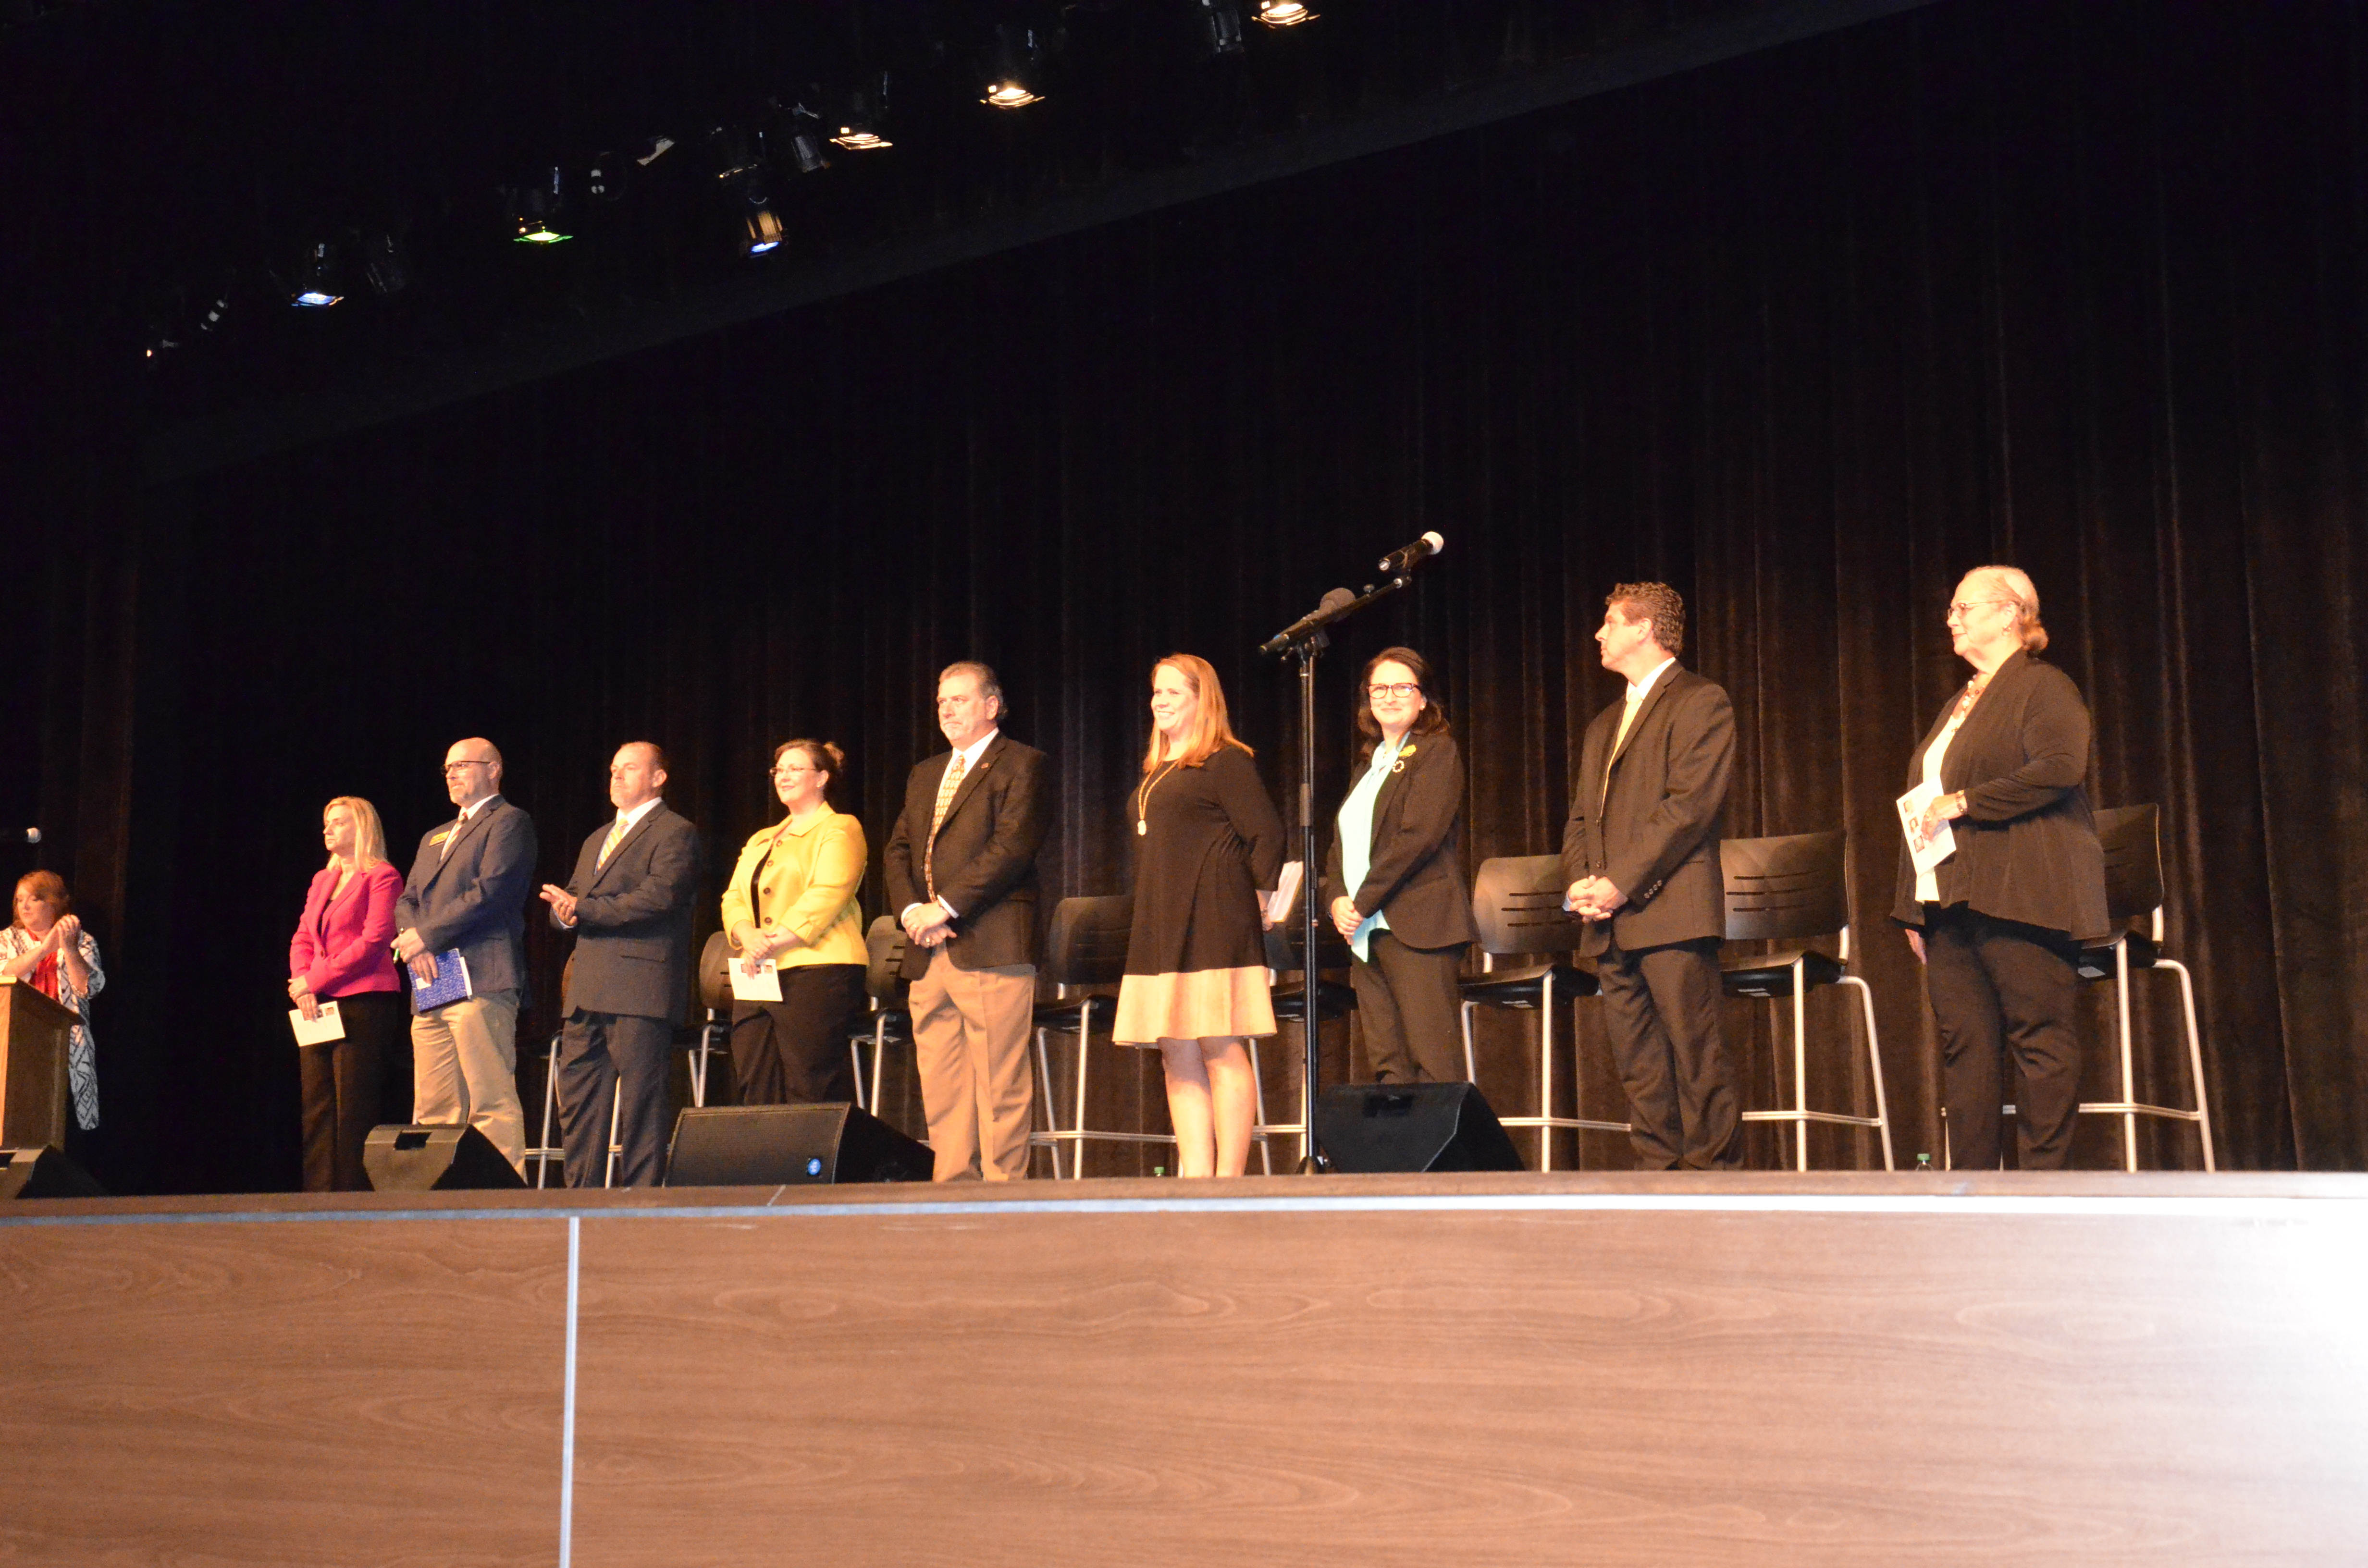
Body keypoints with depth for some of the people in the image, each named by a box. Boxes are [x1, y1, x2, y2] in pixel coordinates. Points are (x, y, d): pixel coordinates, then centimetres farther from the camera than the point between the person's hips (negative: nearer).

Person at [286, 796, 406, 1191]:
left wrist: (316, 979, -13)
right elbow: (302, 938, 17)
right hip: (317, 1008, 8)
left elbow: (375, 940, -12)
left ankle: (355, 1198, -9)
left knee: (353, 1113, -9)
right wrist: (302, 981, -4)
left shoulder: (381, 877, -2)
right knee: (317, 1110, 5)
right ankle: (320, 1198, 7)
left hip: (362, 1005, -8)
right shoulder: (321, 880, 21)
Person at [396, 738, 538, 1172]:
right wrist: (413, 943, -2)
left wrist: (426, 936, -10)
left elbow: (490, 893, -12)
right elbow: (407, 900, 19)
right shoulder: (433, 838, 27)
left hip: (480, 984, -8)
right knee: (433, 1111, 6)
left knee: (490, 1104, -12)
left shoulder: (509, 822, 0)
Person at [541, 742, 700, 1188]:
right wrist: (565, 912, -2)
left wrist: (584, 908, -14)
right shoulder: (597, 839, 26)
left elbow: (657, 899, -15)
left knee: (640, 1100, -8)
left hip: (639, 989, -8)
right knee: (577, 1100, 8)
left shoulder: (675, 833, -1)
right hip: (588, 991, 8)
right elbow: (568, 901, 22)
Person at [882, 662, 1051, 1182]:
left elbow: (1012, 846, -12)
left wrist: (946, 907, -15)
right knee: (940, 1086, 6)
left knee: (998, 1085, -7)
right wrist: (911, 910, -2)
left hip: (990, 946, -7)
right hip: (929, 955, 7)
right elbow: (897, 850, 18)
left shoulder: (1022, 765, 0)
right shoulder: (924, 776, 24)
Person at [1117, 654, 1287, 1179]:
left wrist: (1259, 899, -2)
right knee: (1178, 1058, 5)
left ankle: (1228, 1181, -6)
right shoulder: (1156, 774, 20)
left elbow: (1267, 835, -10)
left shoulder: (1225, 762, -5)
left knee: (1221, 1052, -7)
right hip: (1162, 932, 9)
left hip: (1212, 928, -9)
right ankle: (1194, 1178, 7)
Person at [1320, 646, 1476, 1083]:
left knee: (1433, 1064, -12)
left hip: (1417, 926, -7)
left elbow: (1419, 837, -12)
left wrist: (1364, 903, -13)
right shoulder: (1370, 762, 23)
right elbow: (1341, 845, 20)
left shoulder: (1437, 751, 0)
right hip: (1365, 932, 7)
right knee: (1389, 1067, 2)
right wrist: (1337, 899, 1)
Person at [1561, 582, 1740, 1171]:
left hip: (1670, 912, -8)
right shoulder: (1604, 724, 25)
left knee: (1697, 1055, -7)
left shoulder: (1701, 701, -1)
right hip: (1612, 924, 8)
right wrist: (1580, 880, 1)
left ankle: (1716, 1172, -3)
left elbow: (1691, 804, -12)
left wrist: (1620, 882, -15)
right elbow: (1581, 817, 22)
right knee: (1638, 1064, 6)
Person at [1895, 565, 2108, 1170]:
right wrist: (1914, 907, 18)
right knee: (1965, 1045, 4)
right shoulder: (1960, 703, 24)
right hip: (1949, 898, 8)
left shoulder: (2043, 688, -1)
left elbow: (2059, 768, -18)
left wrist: (1965, 801, -15)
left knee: (2039, 1038, -5)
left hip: (2016, 894, -8)